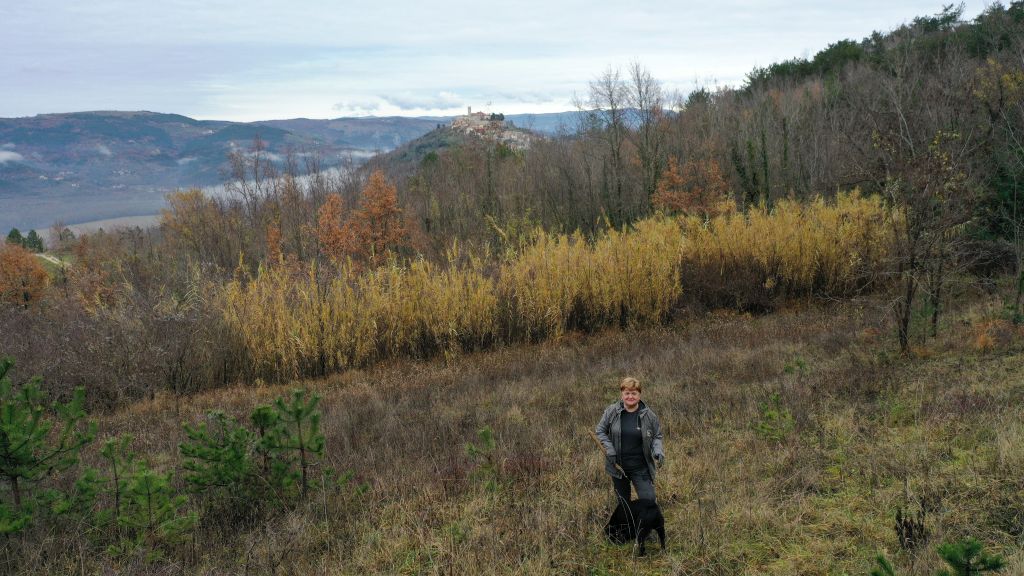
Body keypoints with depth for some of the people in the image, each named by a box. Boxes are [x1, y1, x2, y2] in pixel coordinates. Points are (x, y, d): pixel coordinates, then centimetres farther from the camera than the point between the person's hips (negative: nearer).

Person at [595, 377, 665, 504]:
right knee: (623, 501, 16)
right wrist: (608, 448, -12)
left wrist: (658, 450, -14)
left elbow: (657, 436, 5)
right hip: (618, 466, 1)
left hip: (641, 468, -1)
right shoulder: (611, 411, -6)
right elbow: (600, 431, 2)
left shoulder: (648, 414, -5)